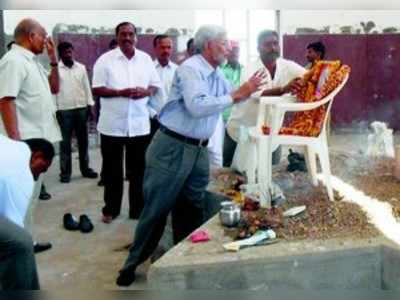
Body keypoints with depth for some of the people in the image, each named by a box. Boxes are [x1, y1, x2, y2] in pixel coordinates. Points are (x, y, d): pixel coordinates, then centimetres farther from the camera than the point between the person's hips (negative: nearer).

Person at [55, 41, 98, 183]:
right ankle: (65, 172, 8)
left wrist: (90, 105, 4)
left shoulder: (81, 68, 8)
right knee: (65, 143, 2)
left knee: (83, 140, 9)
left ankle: (85, 168, 19)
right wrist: (54, 109, -8)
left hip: (81, 108, 3)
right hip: (64, 110, -3)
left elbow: (86, 87, 10)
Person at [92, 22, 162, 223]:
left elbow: (156, 85, 10)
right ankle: (111, 209, 23)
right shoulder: (105, 60, -3)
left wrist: (147, 91, -13)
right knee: (112, 169, 9)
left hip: (139, 124, 3)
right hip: (112, 125, -2)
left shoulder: (146, 59, 7)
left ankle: (138, 209, 21)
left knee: (139, 169, 9)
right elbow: (97, 89, -7)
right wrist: (120, 92, -21)